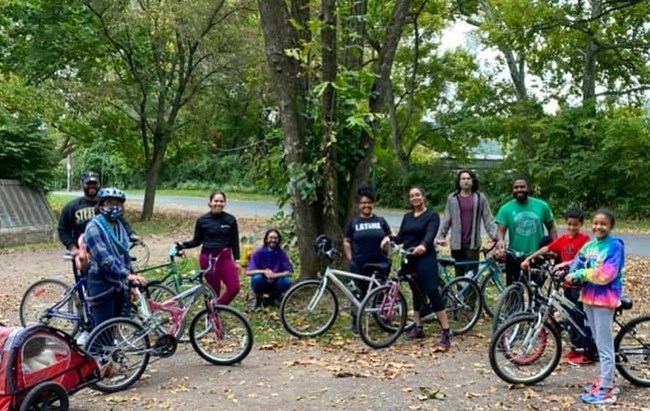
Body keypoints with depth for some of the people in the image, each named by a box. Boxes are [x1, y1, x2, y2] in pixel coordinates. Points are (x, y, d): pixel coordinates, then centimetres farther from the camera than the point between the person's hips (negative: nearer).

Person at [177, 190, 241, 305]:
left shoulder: (230, 219, 1)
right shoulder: (202, 220, -2)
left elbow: (234, 241, 5)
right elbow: (197, 241, 5)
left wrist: (237, 260, 2)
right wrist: (183, 244, -11)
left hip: (225, 257, 2)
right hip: (208, 258, -1)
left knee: (234, 288, -10)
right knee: (214, 290, 4)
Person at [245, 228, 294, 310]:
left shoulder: (281, 253, -9)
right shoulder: (258, 252, -13)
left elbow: (289, 272, -13)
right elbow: (248, 271, -17)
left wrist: (275, 275, -29)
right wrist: (264, 271, -32)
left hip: (275, 284, 2)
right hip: (262, 285, -2)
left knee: (288, 281, -26)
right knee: (257, 278, -33)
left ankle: (273, 297, 5)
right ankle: (258, 299, -2)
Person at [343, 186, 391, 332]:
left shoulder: (380, 221, 8)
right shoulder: (353, 223, 5)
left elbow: (388, 238, 14)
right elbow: (346, 242, 7)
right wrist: (350, 259, -2)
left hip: (379, 264, 1)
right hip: (359, 265, -1)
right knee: (360, 294, 4)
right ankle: (356, 321, 15)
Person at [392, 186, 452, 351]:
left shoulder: (432, 215, -3)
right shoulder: (407, 217, 15)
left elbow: (430, 234, -20)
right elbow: (401, 237, 10)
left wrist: (423, 245, -40)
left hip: (426, 258, -6)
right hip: (409, 259, 6)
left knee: (432, 291, -15)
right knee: (416, 292, 13)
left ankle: (446, 333, -16)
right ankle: (418, 327, 25)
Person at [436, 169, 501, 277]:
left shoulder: (480, 198, 4)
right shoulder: (452, 198, 8)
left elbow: (488, 219, 2)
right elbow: (446, 220, 8)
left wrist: (496, 237, -8)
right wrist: (440, 236, -3)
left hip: (473, 244, -2)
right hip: (456, 244, 2)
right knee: (459, 276, 7)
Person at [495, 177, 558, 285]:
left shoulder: (542, 206, 2)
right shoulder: (506, 209, -2)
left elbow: (551, 228, 9)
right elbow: (501, 230, -9)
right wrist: (500, 241, -32)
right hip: (514, 257, -1)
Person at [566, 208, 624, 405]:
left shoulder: (615, 245, -10)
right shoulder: (589, 245, 10)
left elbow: (606, 275, -18)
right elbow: (578, 265, 9)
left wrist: (581, 274, -13)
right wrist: (572, 275, -12)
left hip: (604, 298, -7)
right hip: (588, 296, 7)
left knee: (605, 345, -3)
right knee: (599, 343, 16)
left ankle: (606, 390, 2)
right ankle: (606, 379, 28)